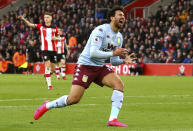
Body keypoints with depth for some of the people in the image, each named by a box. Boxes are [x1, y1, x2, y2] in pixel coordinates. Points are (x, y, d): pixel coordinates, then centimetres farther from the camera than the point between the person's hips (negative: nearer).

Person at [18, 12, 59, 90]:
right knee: (47, 65, -16)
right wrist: (23, 19, -24)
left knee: (53, 68, 7)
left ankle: (46, 75, 41)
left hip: (53, 49, 3)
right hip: (45, 49, -3)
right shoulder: (41, 26, 1)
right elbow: (30, 24, -8)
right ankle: (49, 84, -15)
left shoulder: (54, 28, 6)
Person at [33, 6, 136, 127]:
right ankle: (47, 105, 12)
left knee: (119, 84, -17)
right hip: (85, 65, -7)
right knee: (74, 99, -14)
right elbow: (93, 53, -26)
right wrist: (113, 53, -26)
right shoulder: (101, 30, -16)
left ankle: (113, 119, -19)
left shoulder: (119, 37, 10)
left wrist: (123, 60, -4)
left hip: (100, 67, 7)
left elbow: (113, 61, 16)